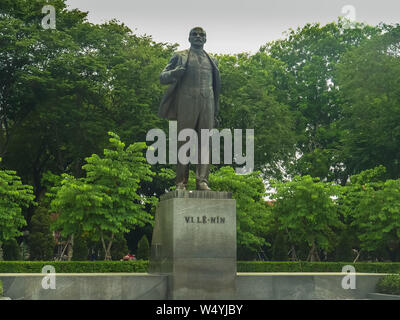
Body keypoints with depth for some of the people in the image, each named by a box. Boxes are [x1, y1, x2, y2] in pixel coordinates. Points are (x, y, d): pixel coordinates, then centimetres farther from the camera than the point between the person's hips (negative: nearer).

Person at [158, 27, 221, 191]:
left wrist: (215, 112, 16)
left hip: (207, 104, 3)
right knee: (184, 141, -6)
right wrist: (175, 73, -13)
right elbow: (162, 77, 10)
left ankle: (202, 181, -12)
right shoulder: (179, 56, 15)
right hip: (187, 103, -2)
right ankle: (181, 182, -6)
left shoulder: (212, 61, 24)